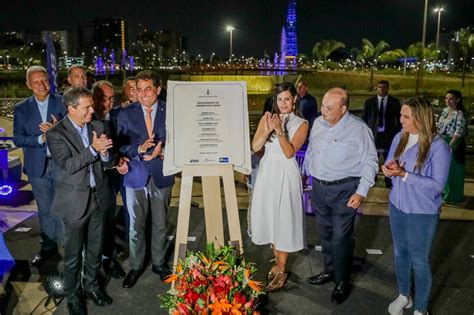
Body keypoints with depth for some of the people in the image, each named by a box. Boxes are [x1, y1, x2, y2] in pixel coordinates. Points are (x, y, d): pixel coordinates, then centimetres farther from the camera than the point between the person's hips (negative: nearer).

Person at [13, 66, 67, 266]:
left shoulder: (62, 103, -3)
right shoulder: (21, 108, 3)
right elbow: (18, 138, -2)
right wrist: (41, 138, -16)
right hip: (38, 166, 2)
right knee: (45, 209, 14)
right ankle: (48, 246, 29)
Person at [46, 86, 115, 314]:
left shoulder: (97, 127, 2)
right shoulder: (56, 134, -12)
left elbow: (107, 163, 4)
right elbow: (66, 166, -21)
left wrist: (105, 154, -19)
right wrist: (92, 149, -30)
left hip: (98, 197, 5)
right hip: (75, 202, -4)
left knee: (95, 249, 19)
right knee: (73, 254, 10)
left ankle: (91, 286, 39)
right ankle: (72, 295, 29)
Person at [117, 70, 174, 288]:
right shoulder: (126, 114, -1)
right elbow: (120, 145, -4)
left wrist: (162, 150, -18)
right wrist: (139, 148, -23)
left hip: (161, 175, 0)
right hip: (136, 176, 0)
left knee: (160, 224, 14)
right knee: (136, 225, 10)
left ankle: (159, 264, 33)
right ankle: (135, 266, 28)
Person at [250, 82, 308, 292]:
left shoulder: (301, 124, -3)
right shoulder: (267, 118, 5)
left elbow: (290, 152, -14)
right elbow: (255, 147, -3)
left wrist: (280, 130, -23)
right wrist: (267, 131, -18)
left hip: (286, 175, -4)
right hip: (267, 172, 4)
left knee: (283, 219, 1)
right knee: (269, 217, 11)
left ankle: (281, 270, 13)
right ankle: (277, 261, 30)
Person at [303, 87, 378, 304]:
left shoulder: (358, 129, -14)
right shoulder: (318, 123, 4)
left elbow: (370, 162, -11)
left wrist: (361, 192, -15)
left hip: (344, 190, -6)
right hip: (318, 187, 6)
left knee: (341, 238, 0)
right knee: (325, 233, 18)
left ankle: (342, 282, 17)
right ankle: (330, 271, 36)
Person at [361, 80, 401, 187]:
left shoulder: (395, 102, 4)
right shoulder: (369, 102, 4)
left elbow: (399, 119, 7)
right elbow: (364, 119, 5)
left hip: (389, 135, 0)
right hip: (373, 135, 0)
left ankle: (389, 185, 17)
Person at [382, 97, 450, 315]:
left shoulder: (438, 146, -20)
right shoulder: (399, 137, -2)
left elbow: (437, 184, -21)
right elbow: (390, 165, 8)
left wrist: (404, 174, -27)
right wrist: (389, 169, -16)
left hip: (422, 213, -6)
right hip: (397, 206, 6)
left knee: (419, 261, 9)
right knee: (400, 253, 21)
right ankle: (404, 295, 43)